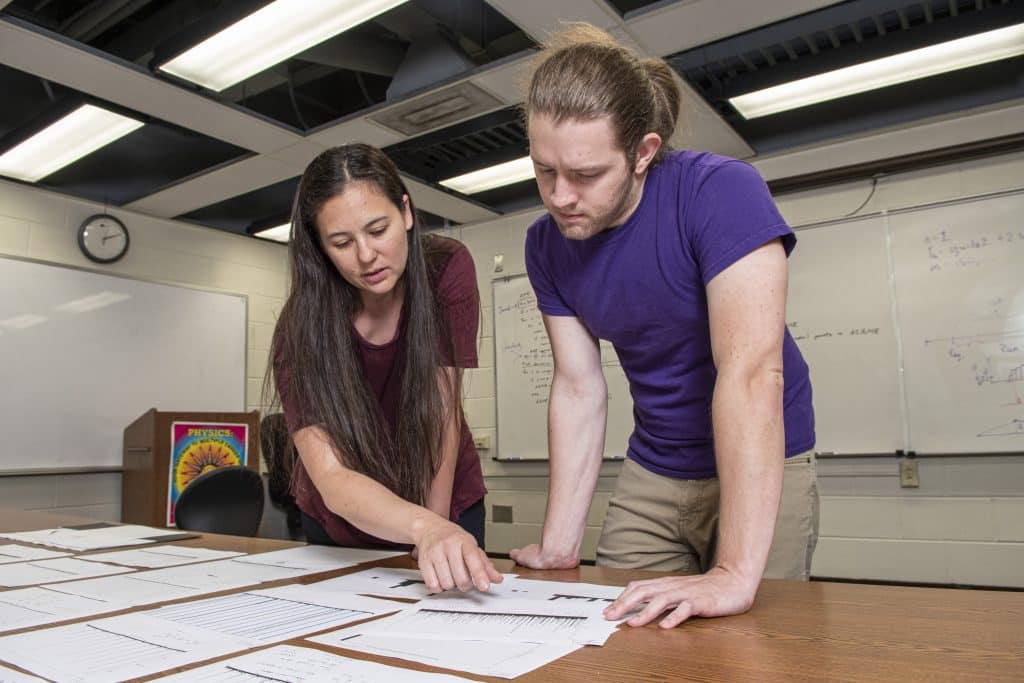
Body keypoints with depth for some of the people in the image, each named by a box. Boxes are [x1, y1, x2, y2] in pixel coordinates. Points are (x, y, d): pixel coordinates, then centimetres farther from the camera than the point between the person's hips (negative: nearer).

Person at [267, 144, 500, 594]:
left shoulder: (447, 269, -23)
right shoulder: (302, 327, -25)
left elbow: (442, 411, -21)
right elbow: (330, 477, -35)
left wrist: (438, 534, -20)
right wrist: (425, 528, -52)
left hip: (448, 503, 0)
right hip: (342, 525, 1)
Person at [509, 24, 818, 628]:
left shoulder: (722, 191, -24)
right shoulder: (547, 244, -7)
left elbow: (751, 371, -33)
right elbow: (578, 387, -7)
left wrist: (735, 574, -37)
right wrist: (557, 549, -11)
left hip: (763, 470, -4)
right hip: (652, 475, 5)